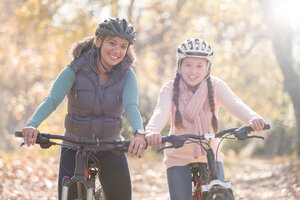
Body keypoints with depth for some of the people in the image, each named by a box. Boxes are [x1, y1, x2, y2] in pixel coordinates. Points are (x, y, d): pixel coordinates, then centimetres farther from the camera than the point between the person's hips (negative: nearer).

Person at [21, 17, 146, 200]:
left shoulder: (127, 75, -7)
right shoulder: (76, 69, -12)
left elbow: (131, 106, -24)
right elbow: (52, 99, -24)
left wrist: (139, 133, -46)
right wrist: (33, 125, -44)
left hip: (111, 150, 1)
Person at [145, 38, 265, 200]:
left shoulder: (215, 86, -9)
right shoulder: (170, 88, -10)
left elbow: (234, 104, -25)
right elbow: (161, 112, -27)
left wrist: (253, 118, -47)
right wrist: (152, 131, -50)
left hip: (209, 156, 1)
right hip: (178, 158, 0)